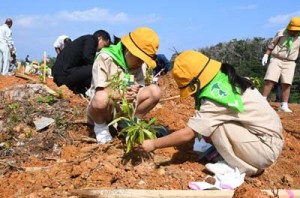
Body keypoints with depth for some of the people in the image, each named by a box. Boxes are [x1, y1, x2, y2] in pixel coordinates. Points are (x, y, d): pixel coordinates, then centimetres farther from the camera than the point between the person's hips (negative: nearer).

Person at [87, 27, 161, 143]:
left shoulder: (140, 64, 0)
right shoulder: (105, 58, -16)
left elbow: (140, 88, -4)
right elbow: (101, 91, -21)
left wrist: (135, 92, -28)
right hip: (103, 111, -4)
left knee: (155, 91, -15)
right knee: (101, 98, -41)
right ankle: (100, 126, -7)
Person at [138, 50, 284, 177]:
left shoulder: (216, 97, -23)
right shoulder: (225, 79, 3)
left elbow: (187, 134, -20)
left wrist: (153, 144, -11)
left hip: (268, 149, -9)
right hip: (269, 137, 9)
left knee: (214, 125, -20)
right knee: (206, 127, 6)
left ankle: (242, 166, -5)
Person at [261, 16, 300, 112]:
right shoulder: (281, 33, -3)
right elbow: (271, 45, 2)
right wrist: (266, 55, -4)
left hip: (289, 63, 2)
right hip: (276, 59, -2)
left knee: (286, 84, -2)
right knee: (270, 80, -10)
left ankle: (284, 106, 2)